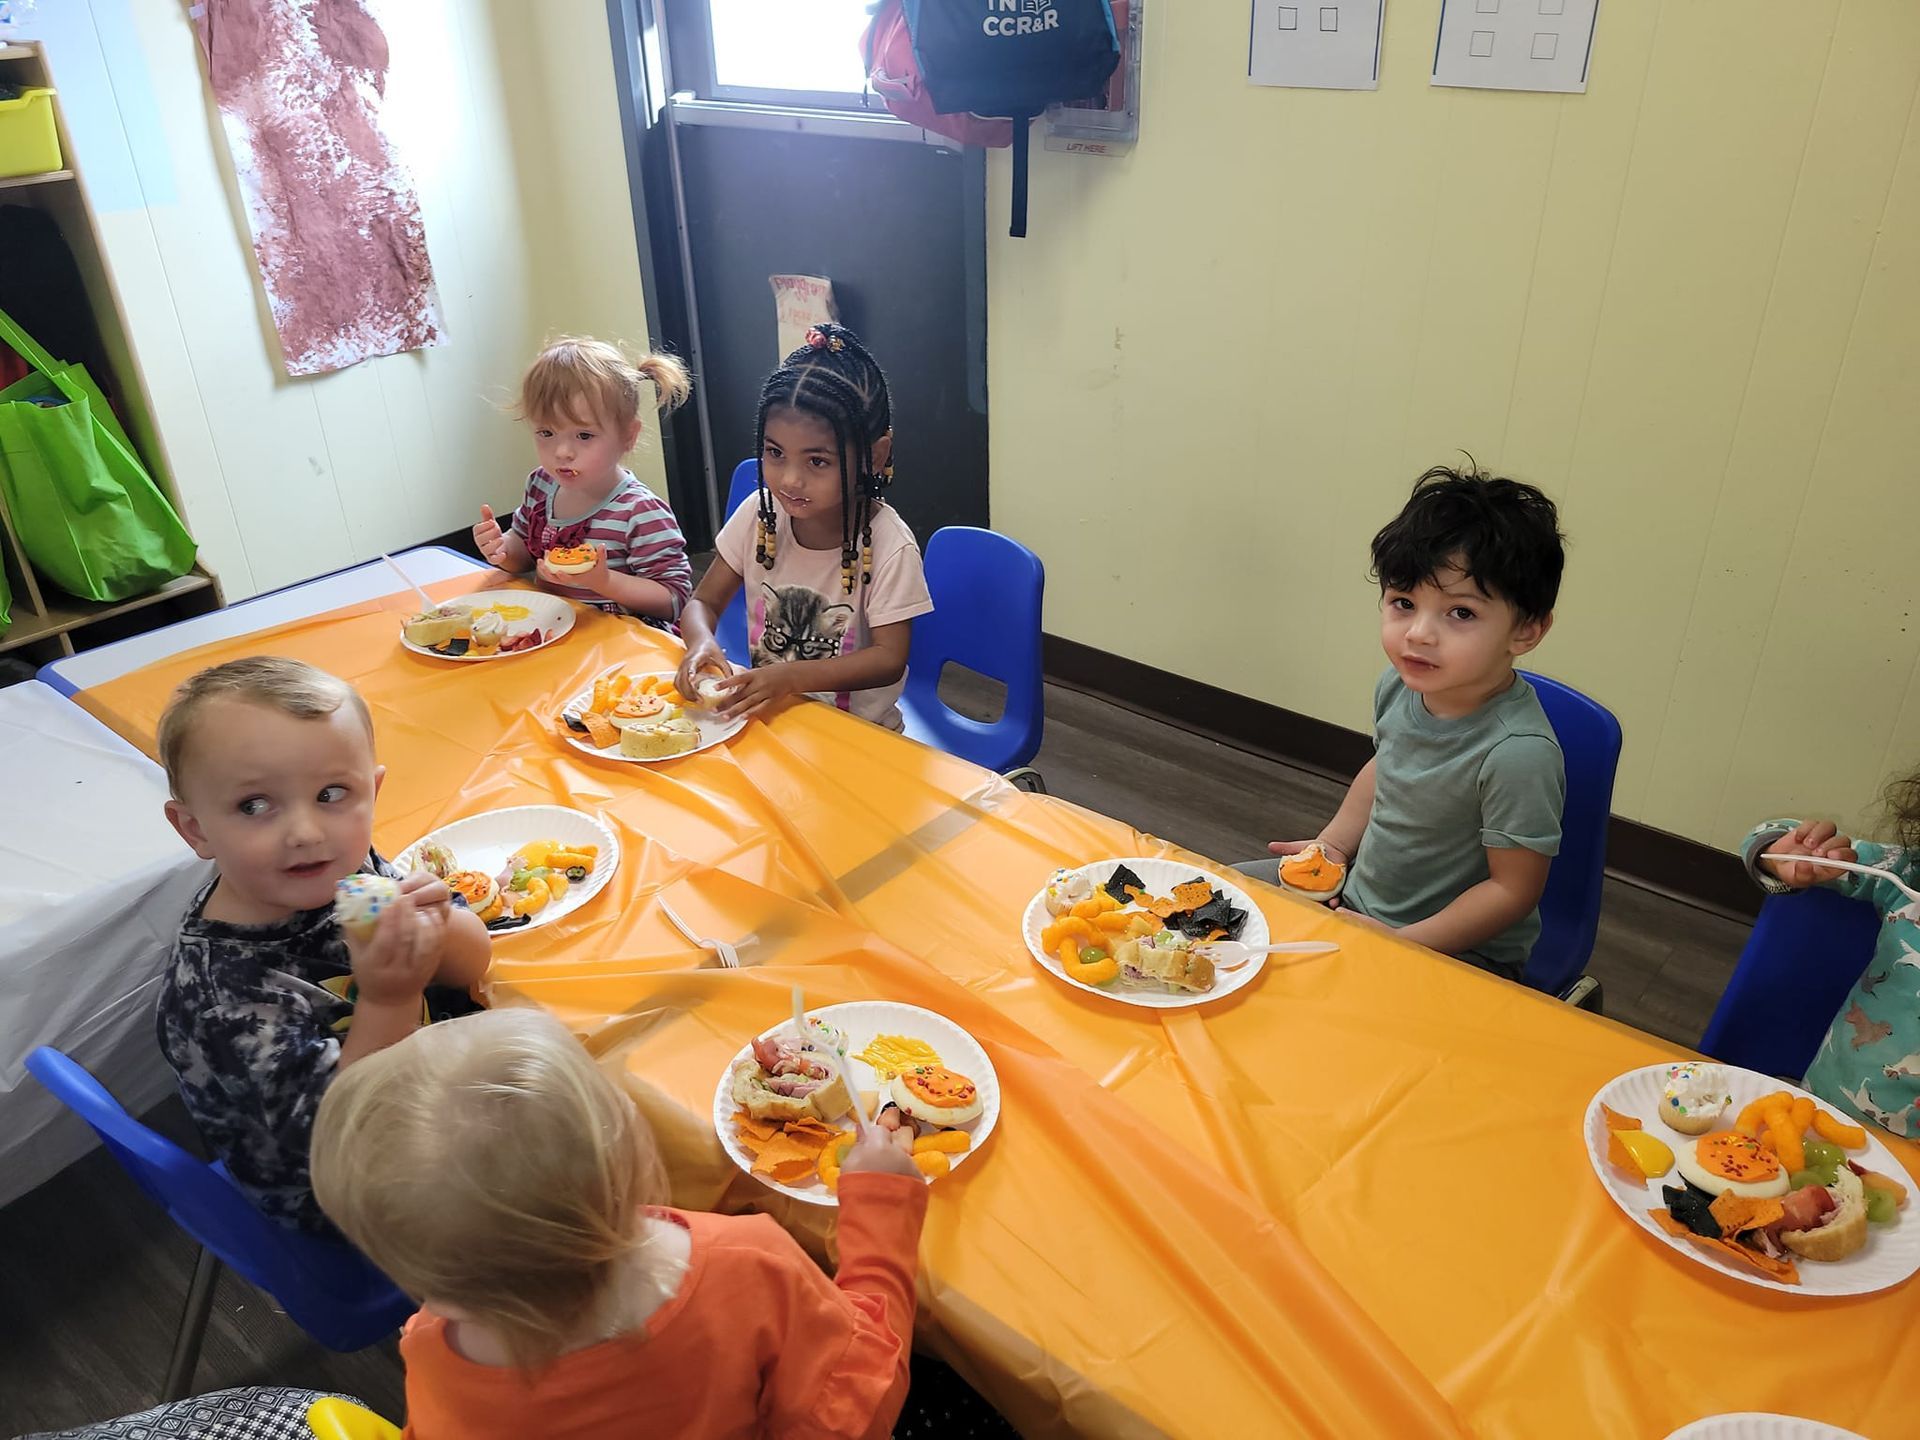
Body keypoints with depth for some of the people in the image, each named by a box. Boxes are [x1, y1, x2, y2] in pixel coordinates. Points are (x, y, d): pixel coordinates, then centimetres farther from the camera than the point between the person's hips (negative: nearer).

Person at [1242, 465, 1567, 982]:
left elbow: (1512, 890, -21)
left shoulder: (1518, 754, -30)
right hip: (1358, 893, 7)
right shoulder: (1401, 685, -8)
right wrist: (1331, 844, 6)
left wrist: (1399, 944, -22)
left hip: (1459, 950, -7)